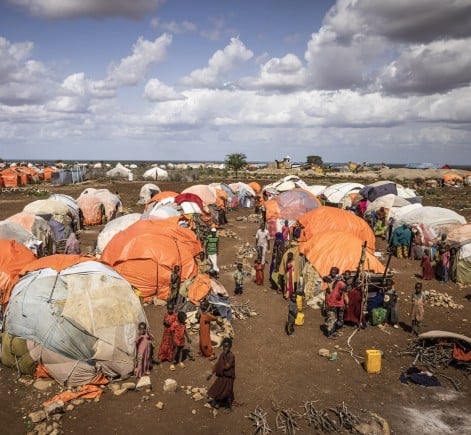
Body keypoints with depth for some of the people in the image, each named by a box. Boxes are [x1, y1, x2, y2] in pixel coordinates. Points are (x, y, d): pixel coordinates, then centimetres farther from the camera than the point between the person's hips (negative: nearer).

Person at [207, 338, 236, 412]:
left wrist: (225, 357, -27)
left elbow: (227, 366, -28)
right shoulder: (222, 355, 0)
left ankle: (229, 406, 26)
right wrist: (211, 373, 5)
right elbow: (217, 365, 7)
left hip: (228, 377, -6)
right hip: (221, 376, 6)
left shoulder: (231, 356, -20)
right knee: (217, 390, 17)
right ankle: (218, 403, 39)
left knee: (228, 392, 7)